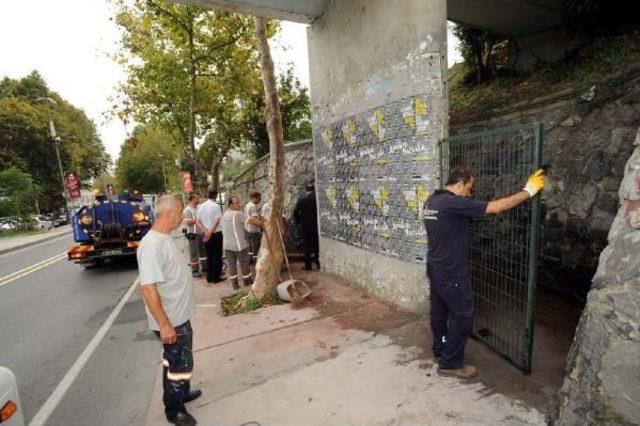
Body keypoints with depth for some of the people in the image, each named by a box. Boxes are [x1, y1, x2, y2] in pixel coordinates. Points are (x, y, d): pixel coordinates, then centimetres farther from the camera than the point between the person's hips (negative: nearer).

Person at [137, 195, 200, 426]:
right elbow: (148, 287, -30)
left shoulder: (165, 238, 3)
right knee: (180, 364, 9)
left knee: (175, 360, 26)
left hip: (179, 315, 9)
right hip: (171, 320, -9)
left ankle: (181, 392, 46)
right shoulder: (152, 245, -28)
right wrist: (164, 324, -26)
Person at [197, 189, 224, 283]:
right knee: (217, 255, 4)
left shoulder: (201, 206, 5)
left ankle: (209, 277, 18)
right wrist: (211, 232, -16)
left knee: (209, 256, 14)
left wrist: (206, 231, -6)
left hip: (205, 234, 5)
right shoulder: (216, 206, -12)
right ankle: (216, 277, 7)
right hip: (216, 233, -5)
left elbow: (199, 221, 2)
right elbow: (217, 220, -19)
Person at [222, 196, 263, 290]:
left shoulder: (225, 214, 6)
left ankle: (234, 284, 20)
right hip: (239, 245, -6)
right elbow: (252, 220, -21)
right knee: (244, 264, 13)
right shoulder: (238, 214, -16)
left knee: (231, 265, 13)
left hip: (227, 245, 6)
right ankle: (247, 280, 28)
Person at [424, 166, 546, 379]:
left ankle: (440, 350, 38)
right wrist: (528, 191, -10)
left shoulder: (432, 201, 5)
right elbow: (495, 207, -20)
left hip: (435, 268, 9)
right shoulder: (454, 203, -22)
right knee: (463, 316, 5)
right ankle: (450, 363, 17)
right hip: (452, 273, -9)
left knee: (439, 311, 21)